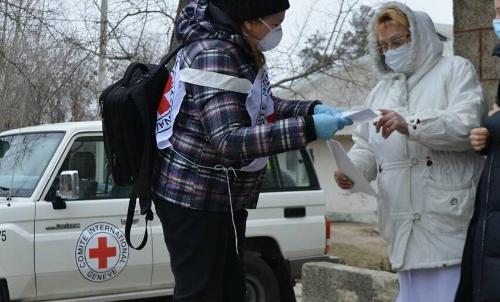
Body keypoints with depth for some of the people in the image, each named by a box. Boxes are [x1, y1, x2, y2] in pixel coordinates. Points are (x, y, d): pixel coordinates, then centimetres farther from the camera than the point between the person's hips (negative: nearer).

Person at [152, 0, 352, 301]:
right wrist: (308, 129, -36)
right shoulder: (213, 55, -23)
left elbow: (264, 107, 18)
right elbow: (229, 140, -32)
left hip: (225, 197, 10)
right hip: (193, 197, -9)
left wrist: (312, 109, 0)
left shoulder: (242, 52, 5)